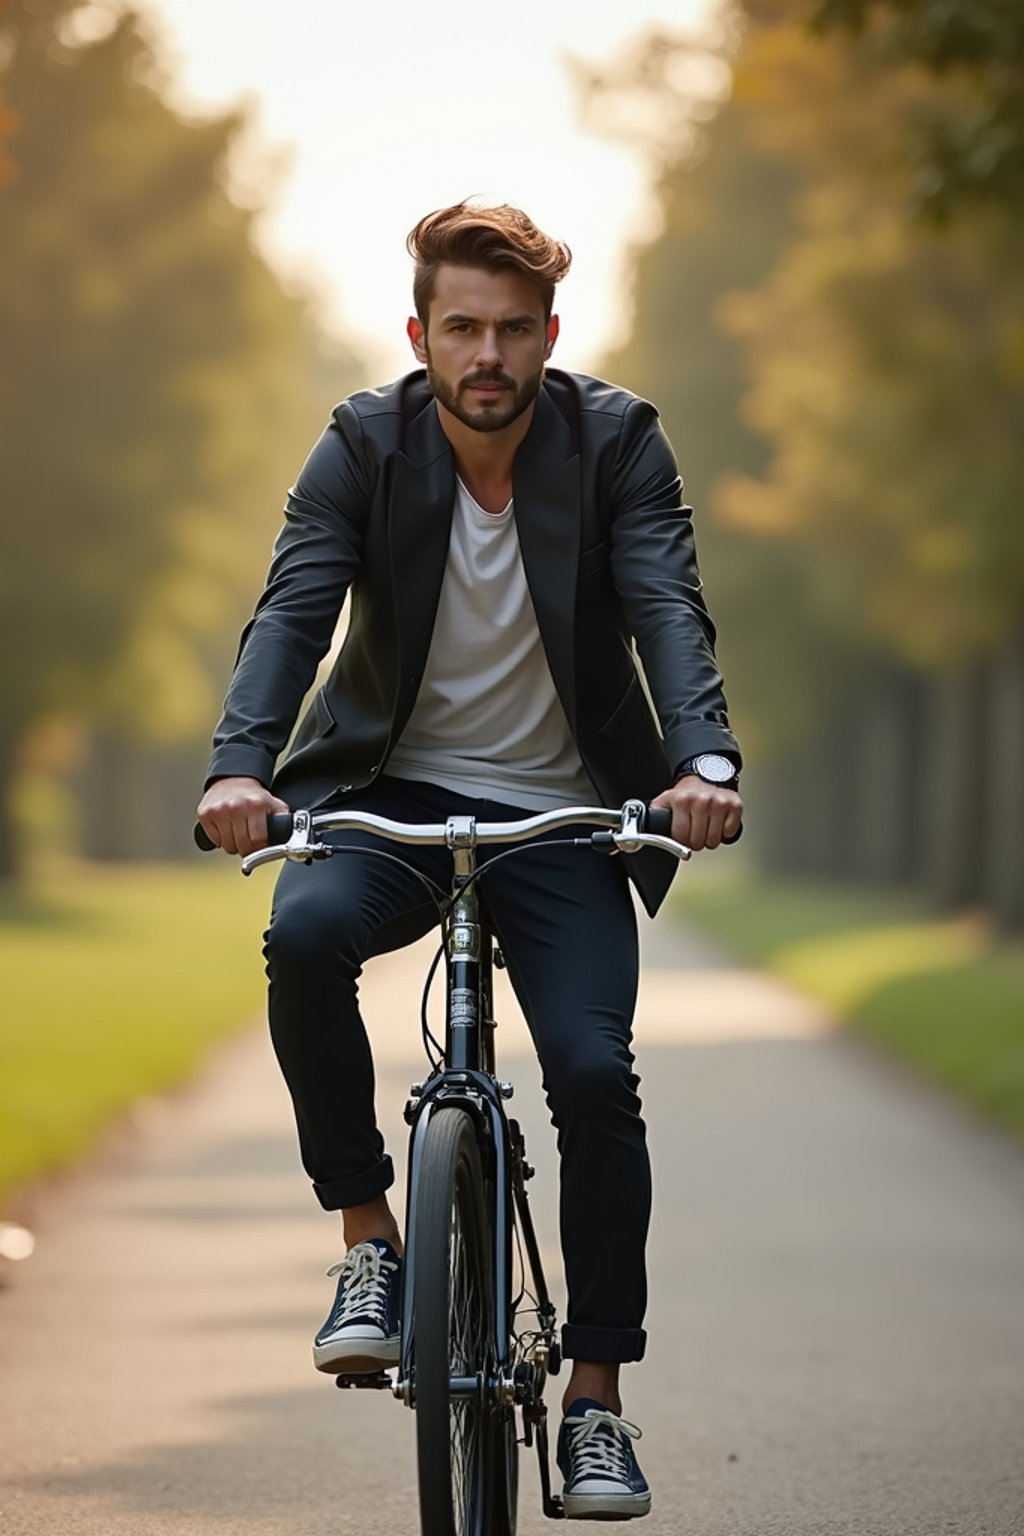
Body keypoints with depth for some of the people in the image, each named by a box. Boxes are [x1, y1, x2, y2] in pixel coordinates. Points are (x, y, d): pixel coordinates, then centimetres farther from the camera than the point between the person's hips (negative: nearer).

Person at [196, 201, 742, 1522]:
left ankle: (594, 1401, -1)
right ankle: (368, 1239, -13)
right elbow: (292, 610, -18)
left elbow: (669, 609, -19)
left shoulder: (616, 443, -7)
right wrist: (240, 765, -37)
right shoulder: (364, 445, -7)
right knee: (304, 935, -32)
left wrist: (703, 759, -39)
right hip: (394, 790, 0)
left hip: (561, 813, 0)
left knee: (594, 1070, -16)